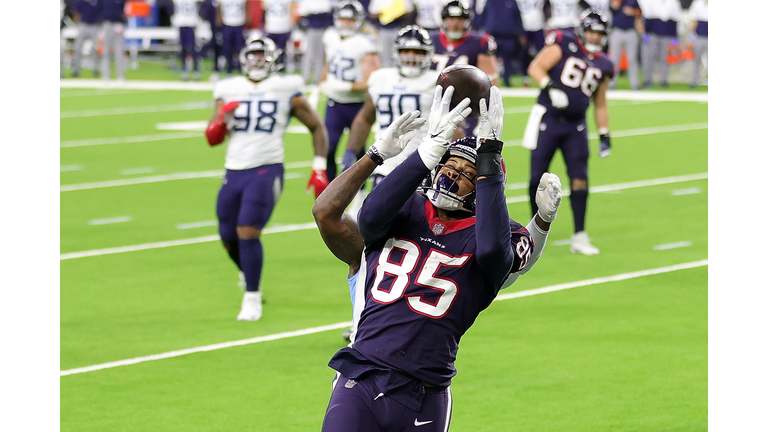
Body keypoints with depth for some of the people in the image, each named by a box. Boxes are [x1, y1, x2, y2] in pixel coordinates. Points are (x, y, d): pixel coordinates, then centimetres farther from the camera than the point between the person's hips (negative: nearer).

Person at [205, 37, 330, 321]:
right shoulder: (229, 92, 11)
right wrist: (223, 118, -12)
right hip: (234, 171, 4)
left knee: (248, 232, -18)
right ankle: (251, 278, 37)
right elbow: (212, 139, 9)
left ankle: (252, 298, -7)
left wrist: (319, 169, 3)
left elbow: (317, 127, 10)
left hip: (267, 171, -4)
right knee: (229, 239, 7)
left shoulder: (286, 92, 2)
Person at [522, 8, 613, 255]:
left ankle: (579, 237, -2)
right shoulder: (564, 45, -3)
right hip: (548, 119, -4)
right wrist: (550, 86, -26)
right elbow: (535, 68, -9)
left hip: (575, 126, 4)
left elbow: (600, 104, 20)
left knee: (579, 179, -6)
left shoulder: (603, 66, 11)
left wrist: (604, 135, 13)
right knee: (538, 177, -1)